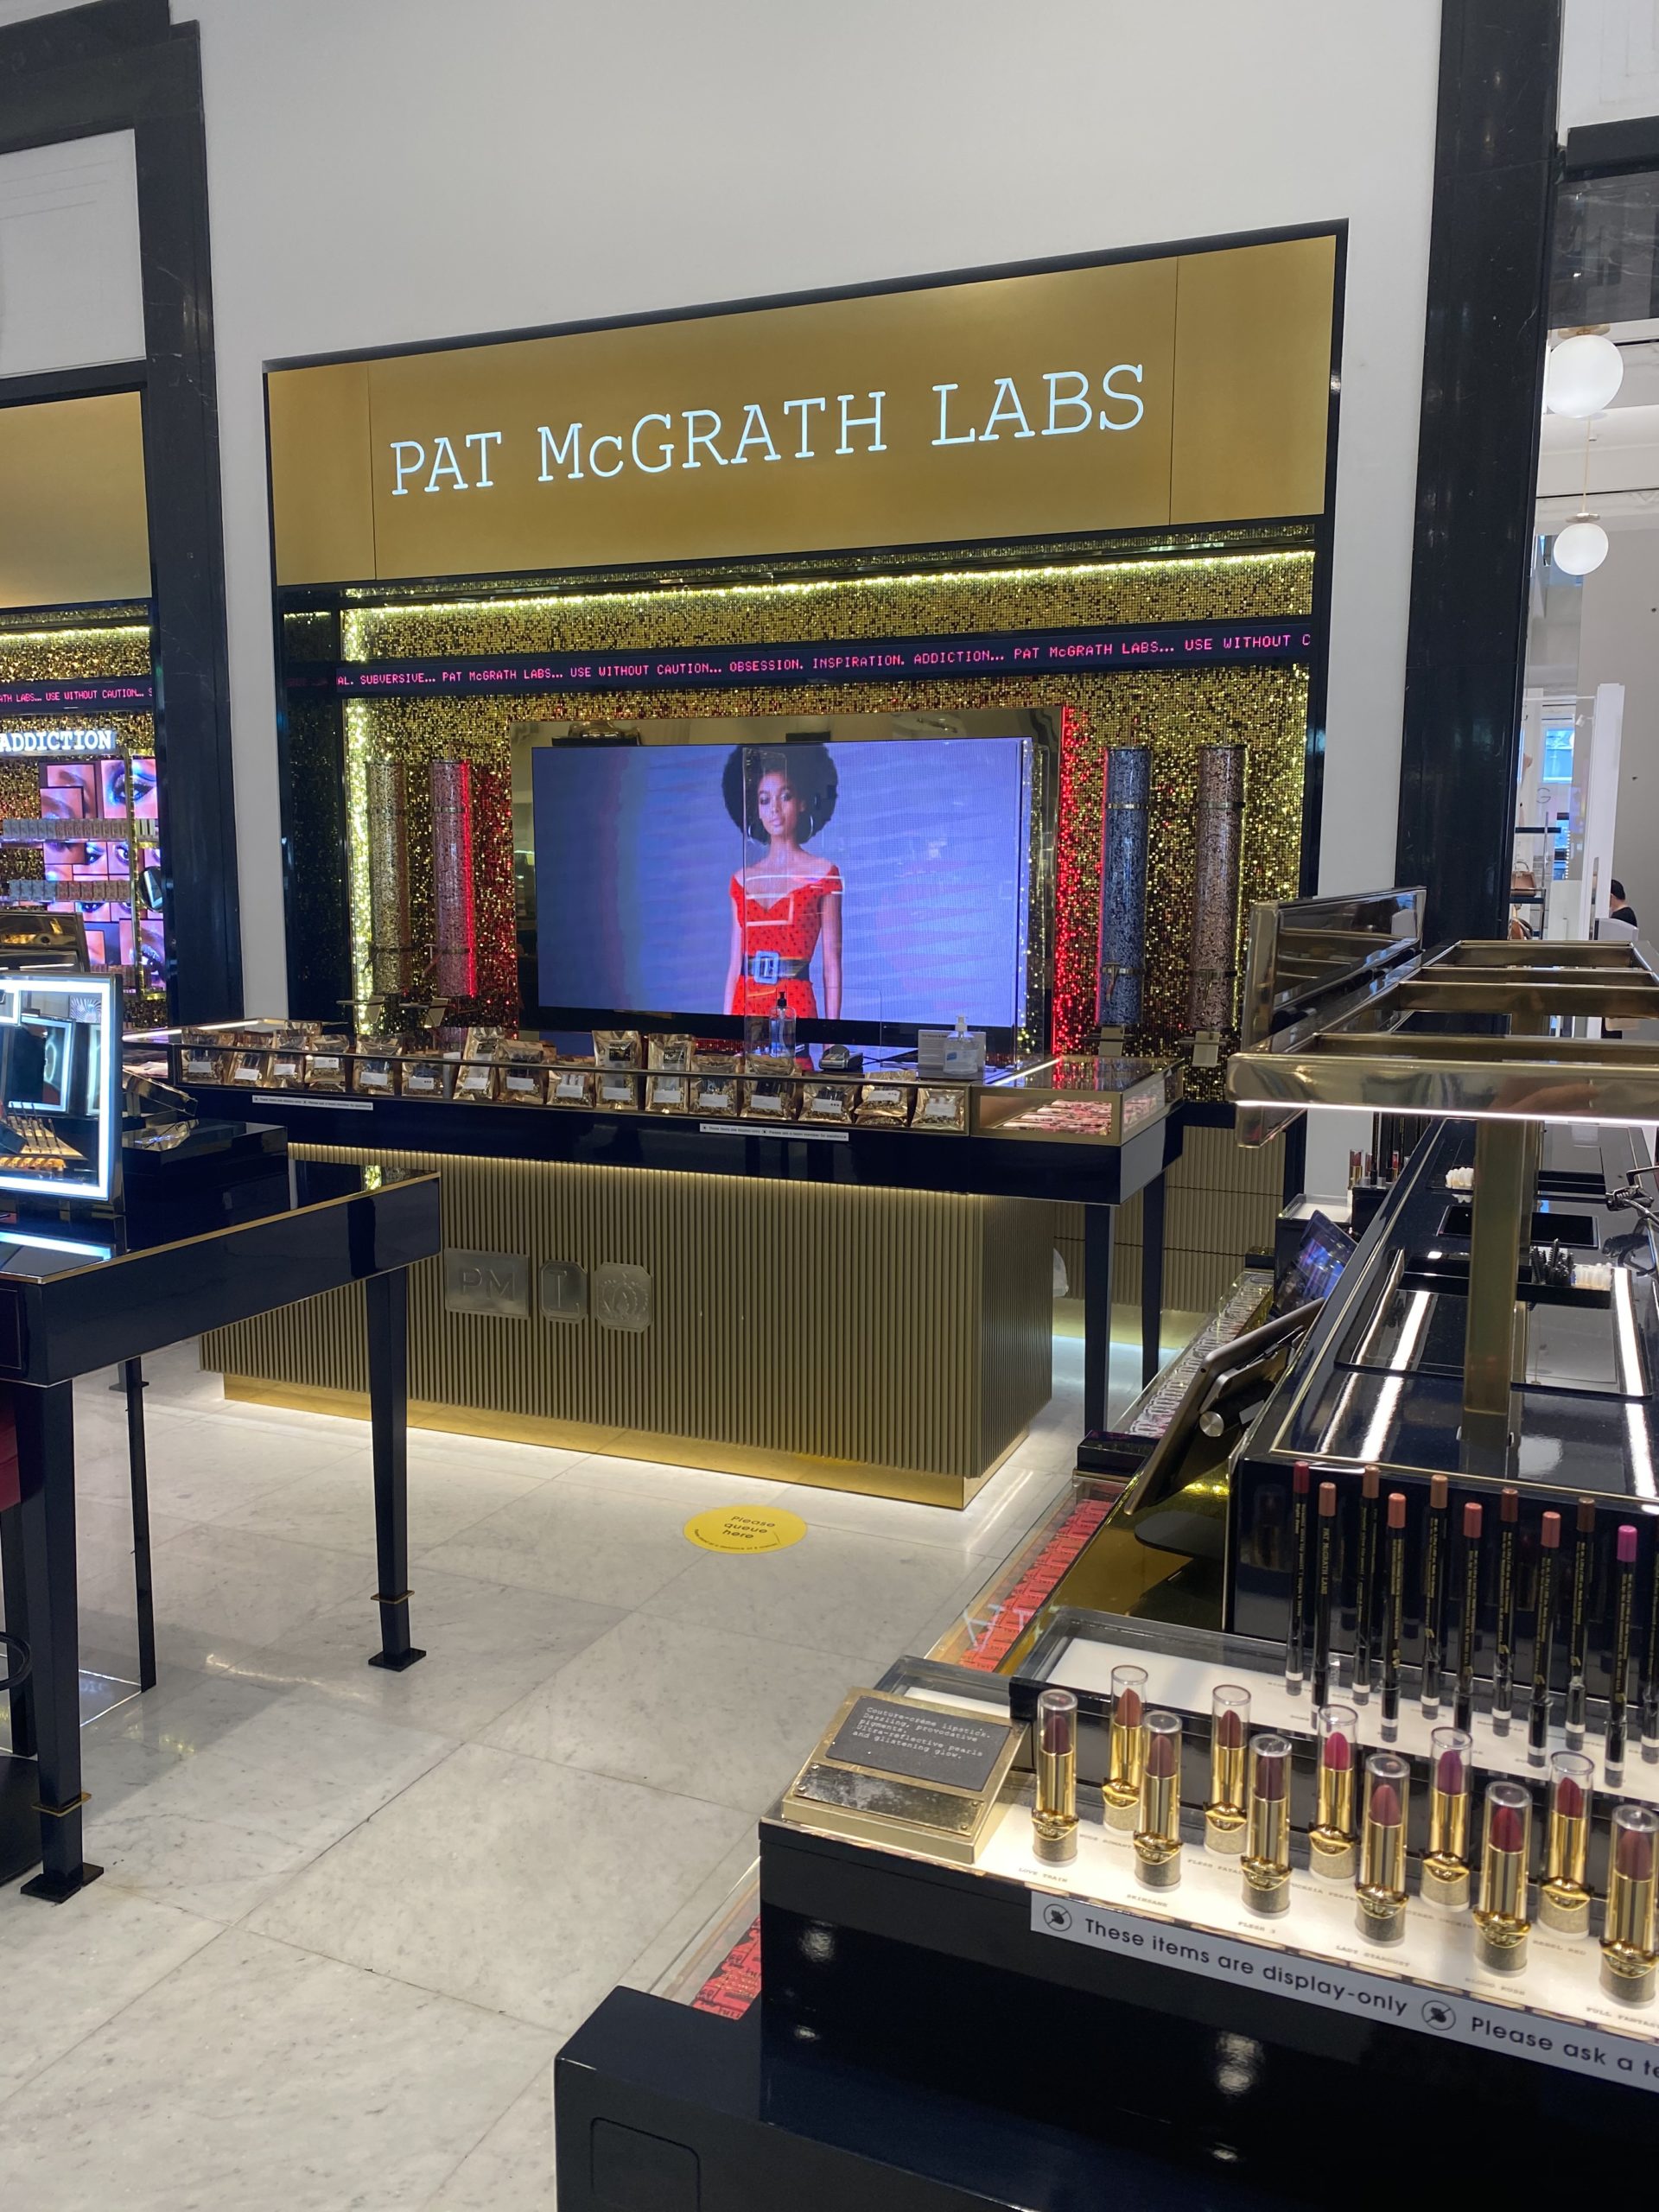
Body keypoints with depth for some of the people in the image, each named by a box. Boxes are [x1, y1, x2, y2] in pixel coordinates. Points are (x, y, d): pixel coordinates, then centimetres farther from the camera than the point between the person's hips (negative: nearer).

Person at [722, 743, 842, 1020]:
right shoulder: (742, 880, 12)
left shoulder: (823, 874, 1)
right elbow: (735, 963, 13)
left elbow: (832, 965, -2)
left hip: (795, 1005, -3)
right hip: (745, 1006, 4)